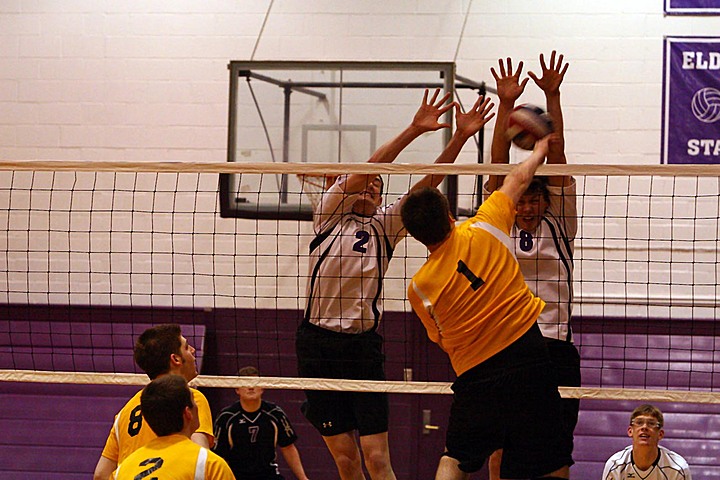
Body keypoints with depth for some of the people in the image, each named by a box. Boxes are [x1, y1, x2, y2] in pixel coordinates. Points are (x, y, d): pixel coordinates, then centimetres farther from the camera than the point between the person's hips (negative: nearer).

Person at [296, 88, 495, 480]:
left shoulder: (385, 225, 13)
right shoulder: (330, 212, 5)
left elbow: (427, 183, 4)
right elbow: (365, 168, -8)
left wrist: (460, 137, -7)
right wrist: (414, 130, -16)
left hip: (364, 347, 2)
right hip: (318, 344, -2)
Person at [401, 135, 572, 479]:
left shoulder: (419, 288, 2)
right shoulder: (483, 230, -1)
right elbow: (517, 180, 16)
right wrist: (539, 151, 34)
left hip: (475, 376, 1)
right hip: (529, 358, -1)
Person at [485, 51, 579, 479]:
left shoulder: (559, 227, 8)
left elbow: (557, 158, 2)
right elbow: (499, 167, 2)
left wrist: (552, 97, -3)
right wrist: (506, 105, -5)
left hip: (554, 347, 0)